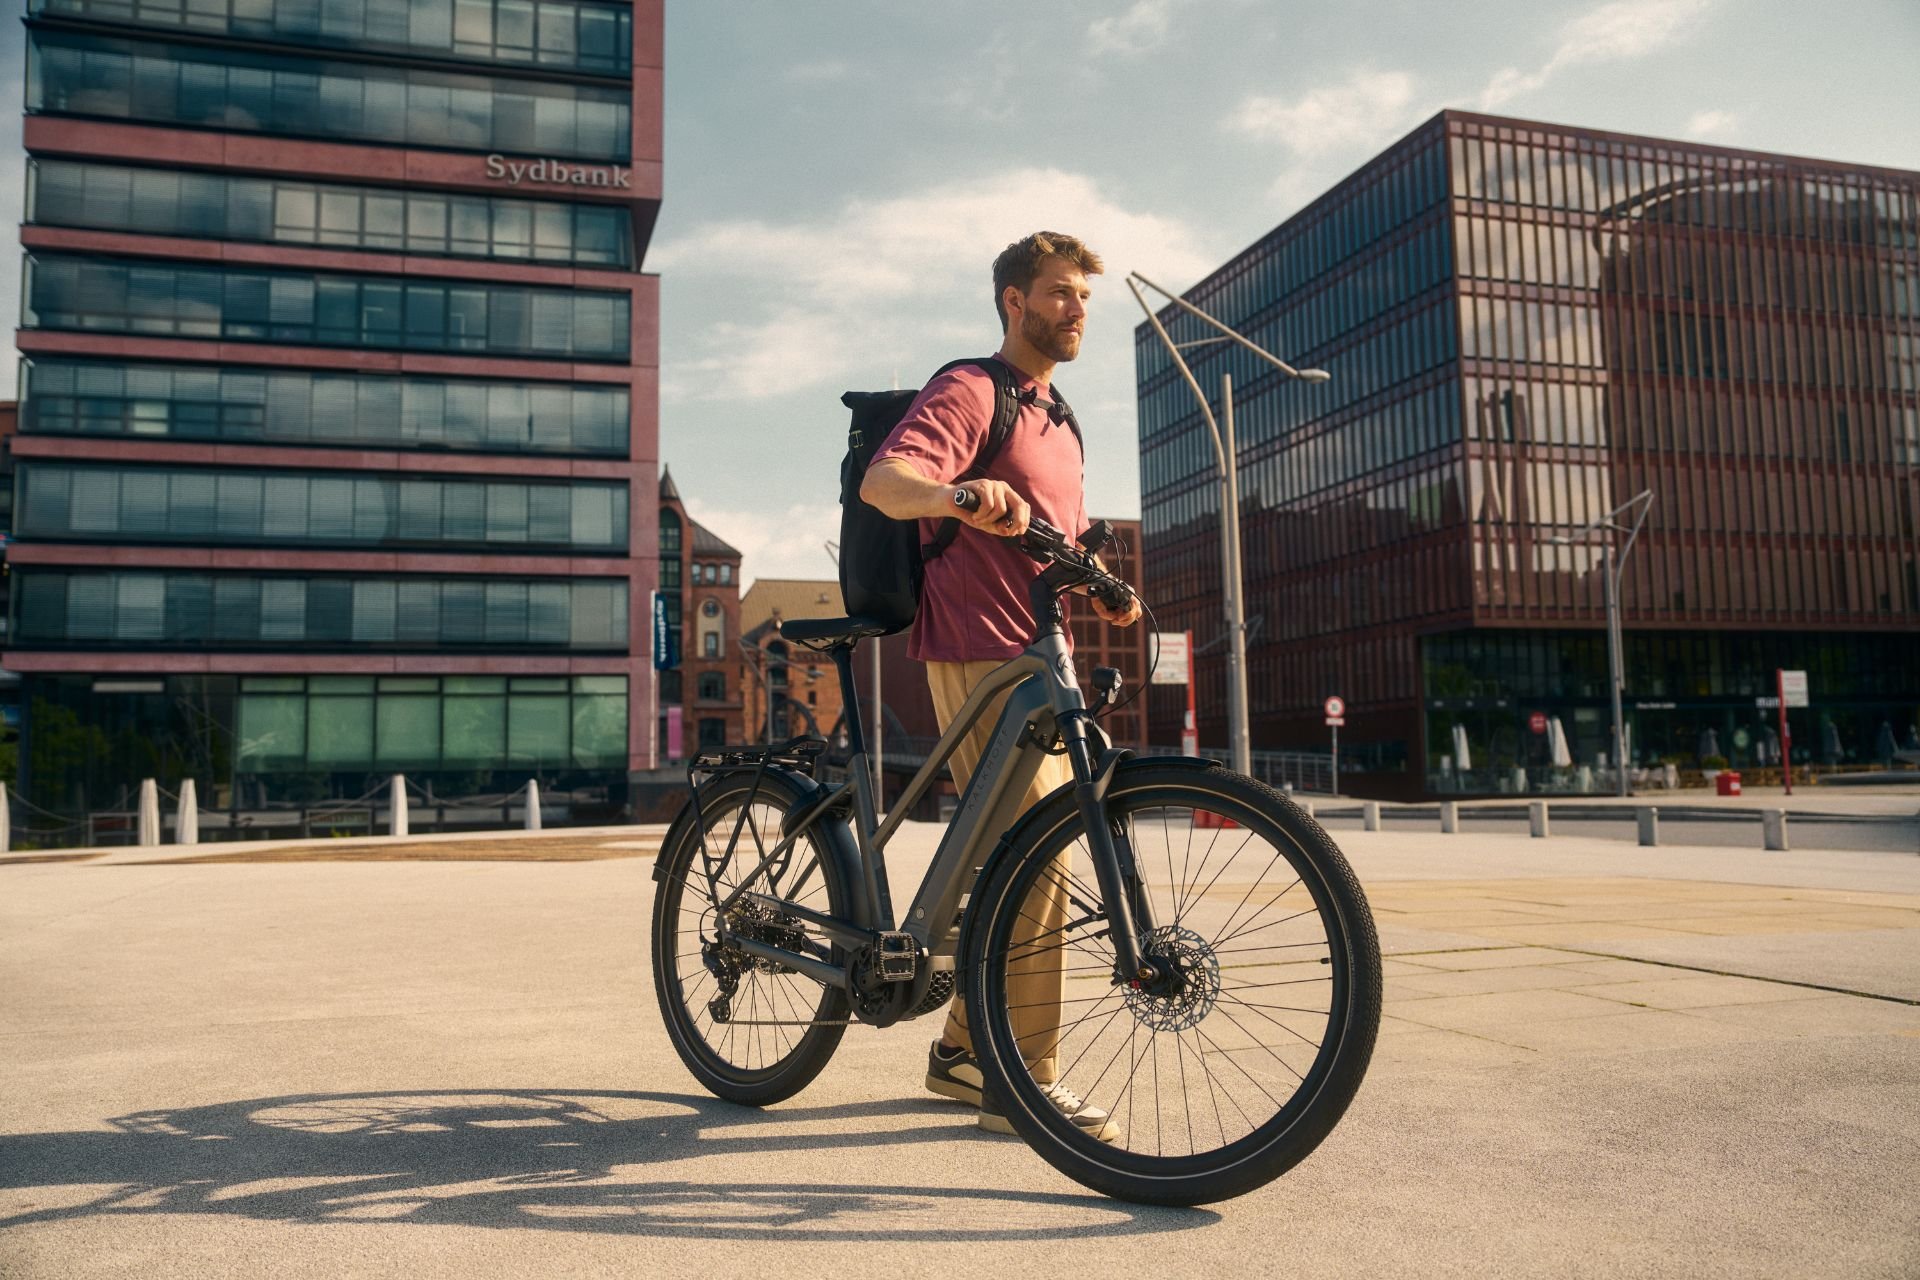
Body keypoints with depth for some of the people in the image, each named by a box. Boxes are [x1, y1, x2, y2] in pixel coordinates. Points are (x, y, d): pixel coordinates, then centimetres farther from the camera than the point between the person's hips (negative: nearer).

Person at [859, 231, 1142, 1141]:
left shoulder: (1055, 419, 25)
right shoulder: (970, 392, -5)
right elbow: (884, 480, -22)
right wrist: (960, 494, -43)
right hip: (981, 658, -9)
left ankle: (963, 1050, 25)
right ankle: (1026, 1084, -1)